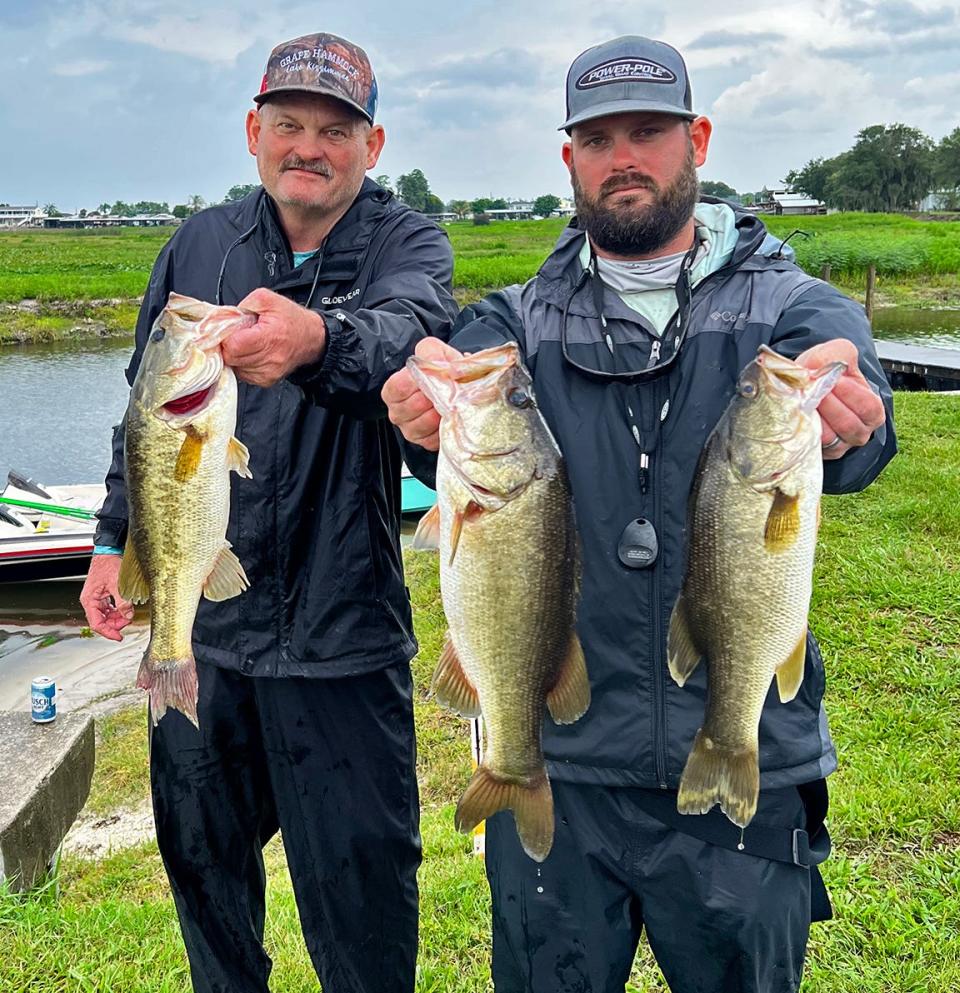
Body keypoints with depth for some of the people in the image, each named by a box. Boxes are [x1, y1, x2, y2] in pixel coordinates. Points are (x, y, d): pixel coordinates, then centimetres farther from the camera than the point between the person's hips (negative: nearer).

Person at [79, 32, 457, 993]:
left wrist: (318, 339, -54)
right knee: (200, 852, 21)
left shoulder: (407, 245, -8)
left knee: (360, 881, 6)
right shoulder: (197, 245, 5)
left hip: (341, 635, -4)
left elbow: (409, 331, -33)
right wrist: (116, 538, 11)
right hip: (197, 622, 5)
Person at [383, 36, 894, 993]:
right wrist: (436, 416, -40)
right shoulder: (521, 321, 4)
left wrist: (839, 418, -44)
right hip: (554, 766, 1)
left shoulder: (791, 304, 2)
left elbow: (846, 397, -20)